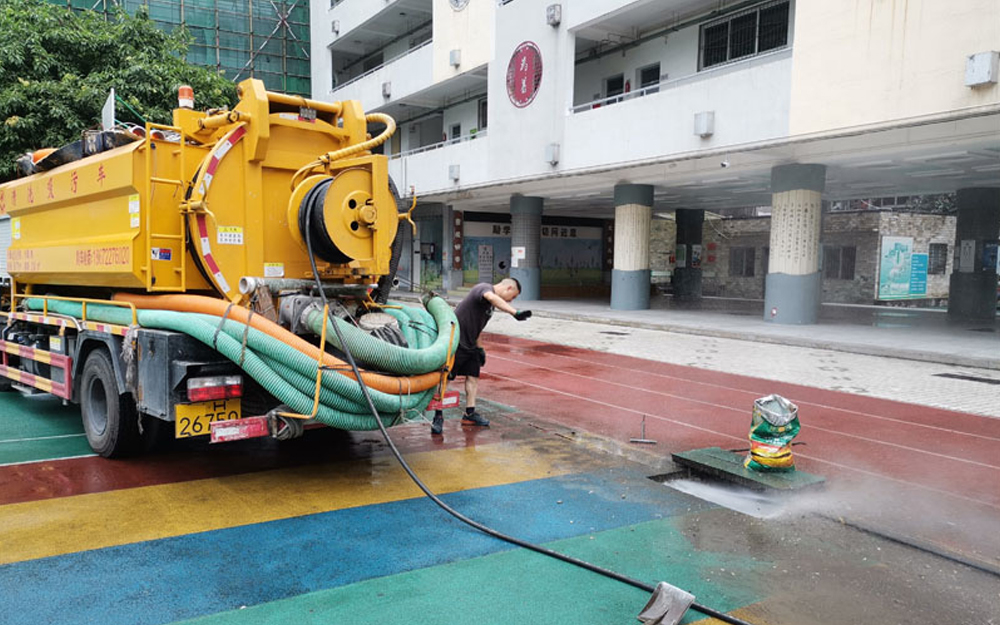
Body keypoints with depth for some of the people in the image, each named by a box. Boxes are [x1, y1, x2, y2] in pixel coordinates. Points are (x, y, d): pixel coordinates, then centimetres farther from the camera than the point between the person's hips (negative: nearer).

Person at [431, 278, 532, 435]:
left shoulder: (490, 305, 15)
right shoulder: (484, 287, -15)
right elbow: (492, 298, -40)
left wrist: (480, 348, 22)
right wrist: (515, 312, -52)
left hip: (469, 344, 10)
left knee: (473, 376, 9)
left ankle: (470, 413, 18)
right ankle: (438, 416, 4)